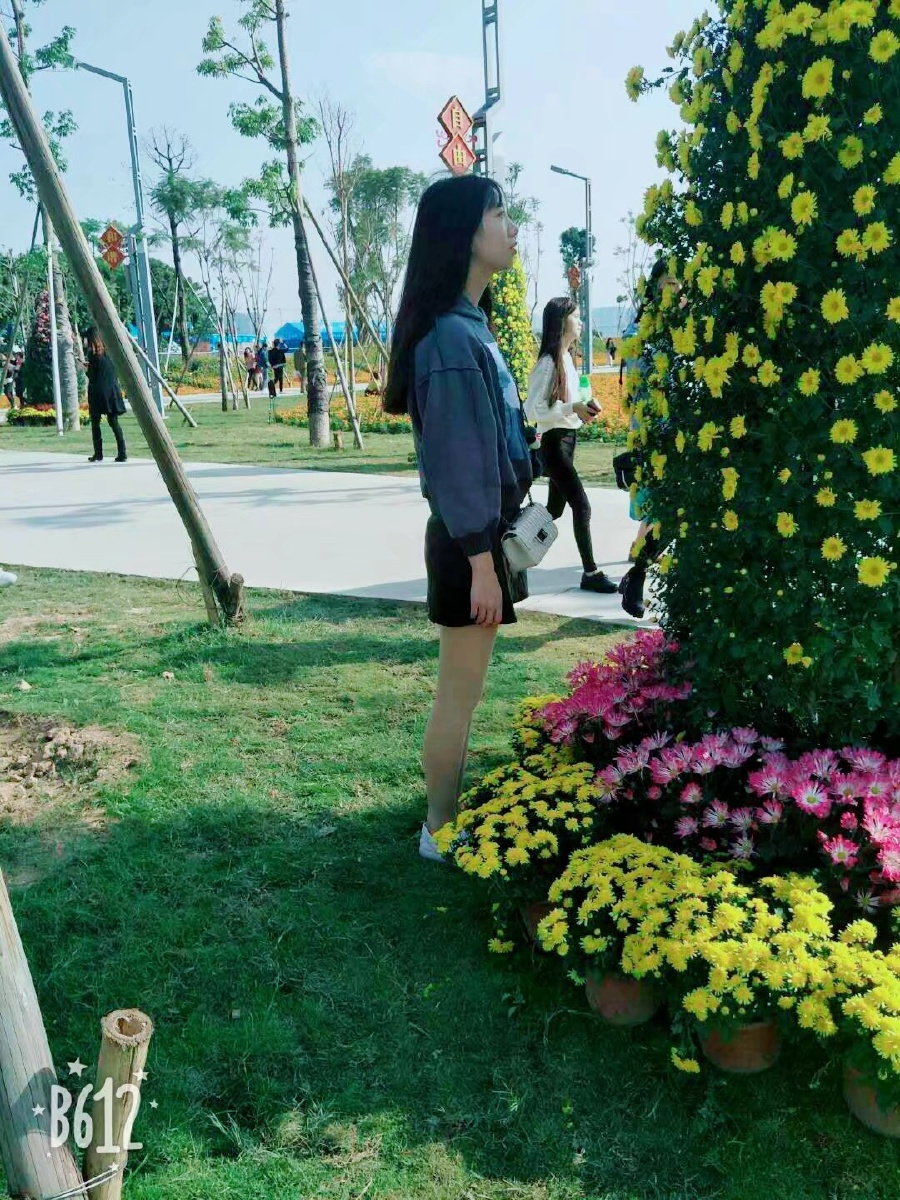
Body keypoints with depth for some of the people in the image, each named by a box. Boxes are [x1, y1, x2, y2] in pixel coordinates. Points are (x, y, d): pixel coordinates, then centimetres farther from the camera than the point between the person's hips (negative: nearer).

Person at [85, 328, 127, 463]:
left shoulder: (93, 353, -7)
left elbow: (91, 374, -8)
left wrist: (86, 368, 13)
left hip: (97, 391, -4)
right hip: (112, 389, 4)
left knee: (95, 423, 6)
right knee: (114, 422, 5)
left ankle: (98, 454, 4)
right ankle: (122, 453, -4)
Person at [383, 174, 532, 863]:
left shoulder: (471, 326, 12)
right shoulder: (449, 335, -19)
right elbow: (456, 458, -20)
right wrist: (480, 560, -18)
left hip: (484, 529, 9)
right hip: (467, 539, -9)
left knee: (465, 689, 18)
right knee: (461, 692, 3)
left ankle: (457, 810, 32)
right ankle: (441, 830, 19)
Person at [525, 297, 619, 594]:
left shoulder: (566, 358, 10)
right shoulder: (548, 362, -16)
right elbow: (532, 410, -19)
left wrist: (585, 408, 2)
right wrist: (573, 409, -25)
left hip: (568, 439, 9)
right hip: (555, 442, -9)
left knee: (555, 508, 16)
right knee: (581, 505, -9)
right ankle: (591, 573, -2)